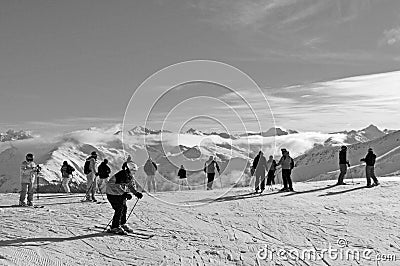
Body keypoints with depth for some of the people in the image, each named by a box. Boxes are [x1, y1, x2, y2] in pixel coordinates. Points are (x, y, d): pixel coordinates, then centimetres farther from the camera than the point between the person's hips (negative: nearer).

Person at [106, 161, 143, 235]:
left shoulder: (130, 176, 0)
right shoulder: (120, 175, -28)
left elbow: (131, 186, 9)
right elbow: (117, 187, -35)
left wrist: (136, 193, -7)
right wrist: (126, 194, -43)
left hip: (121, 194, 9)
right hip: (112, 193, -9)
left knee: (124, 208, 9)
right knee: (119, 209, -15)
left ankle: (123, 224, 24)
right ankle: (115, 228, -9)